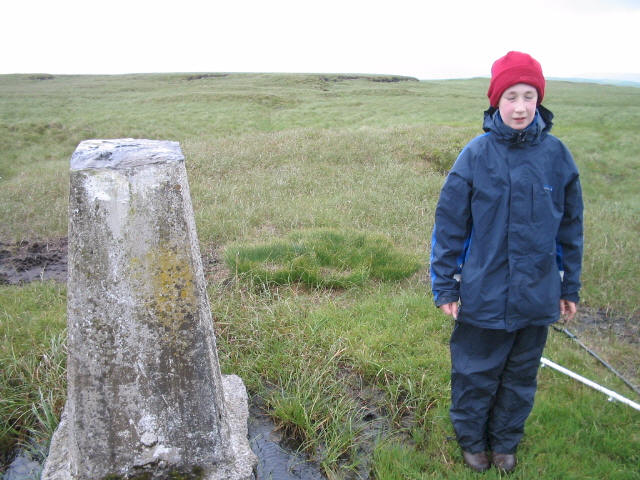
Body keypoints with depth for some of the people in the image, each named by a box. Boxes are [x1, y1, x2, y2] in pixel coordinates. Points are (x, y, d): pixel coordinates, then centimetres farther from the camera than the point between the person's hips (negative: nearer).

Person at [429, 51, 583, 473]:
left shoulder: (556, 155, -4)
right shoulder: (476, 156, -11)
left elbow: (571, 227, 5)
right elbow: (449, 226, -6)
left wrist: (570, 286, 9)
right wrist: (445, 286, -5)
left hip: (537, 297, 3)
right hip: (483, 296, -2)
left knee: (521, 376, 19)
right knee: (476, 375, 14)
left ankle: (505, 441, 43)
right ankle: (471, 439, 40)